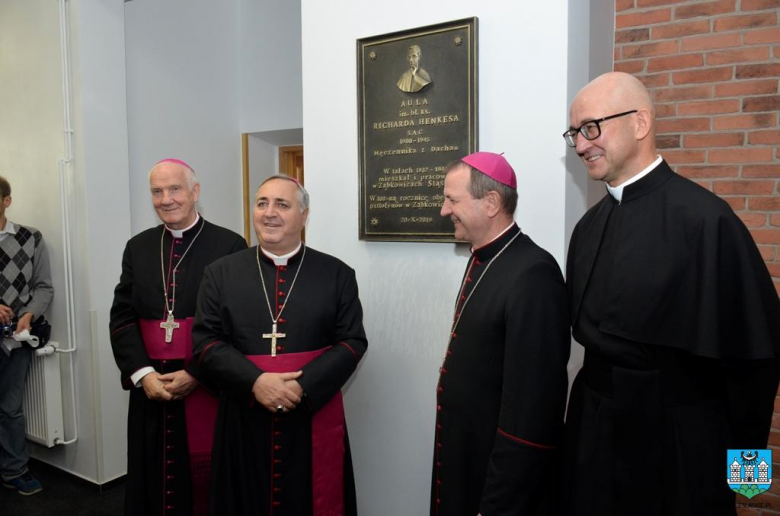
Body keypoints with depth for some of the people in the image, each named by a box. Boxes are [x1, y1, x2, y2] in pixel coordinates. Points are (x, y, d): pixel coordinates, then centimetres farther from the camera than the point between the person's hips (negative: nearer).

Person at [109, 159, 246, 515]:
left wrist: (195, 374, -13)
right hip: (150, 388, 4)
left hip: (207, 388, -4)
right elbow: (122, 318, 6)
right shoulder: (137, 247, 9)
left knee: (205, 480, 8)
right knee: (153, 478, 14)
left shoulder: (230, 246, -6)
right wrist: (143, 374, -8)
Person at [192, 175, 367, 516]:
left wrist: (303, 387, -16)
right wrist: (255, 381, -16)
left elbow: (352, 341, -3)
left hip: (314, 420, -1)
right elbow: (205, 340, -1)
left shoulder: (337, 274, 1)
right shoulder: (221, 273, 4)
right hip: (244, 422, 1)